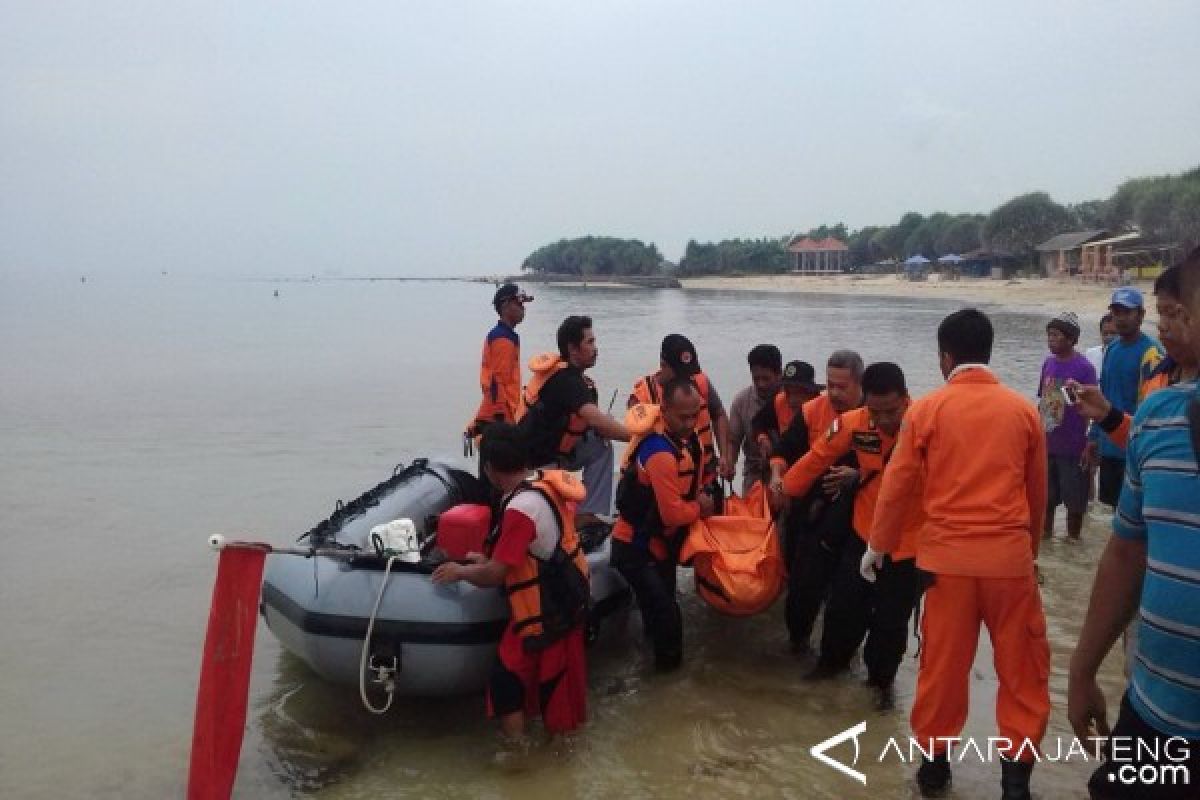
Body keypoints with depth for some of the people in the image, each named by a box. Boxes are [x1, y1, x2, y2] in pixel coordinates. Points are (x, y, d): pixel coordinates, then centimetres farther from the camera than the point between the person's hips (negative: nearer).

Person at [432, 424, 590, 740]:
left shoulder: (521, 508, -28)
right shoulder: (548, 482, -2)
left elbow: (494, 574, -25)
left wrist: (459, 571, -6)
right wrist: (489, 558, 12)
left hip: (544, 610, -9)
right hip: (568, 599, 9)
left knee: (506, 679, 6)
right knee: (559, 671, 24)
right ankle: (562, 728, 41)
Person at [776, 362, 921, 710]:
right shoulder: (855, 423, -16)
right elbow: (819, 456, -1)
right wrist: (787, 489, 10)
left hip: (910, 542, -2)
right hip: (864, 533, 2)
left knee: (892, 619, 8)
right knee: (844, 604, 14)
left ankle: (882, 679, 36)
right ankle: (832, 660, 43)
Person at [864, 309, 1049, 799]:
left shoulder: (927, 409, -4)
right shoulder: (1023, 410, 0)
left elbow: (898, 485, 0)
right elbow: (1037, 491, 10)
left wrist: (878, 545, 14)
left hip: (948, 555, 0)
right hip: (1010, 555, 1)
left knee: (943, 662, 11)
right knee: (1021, 665, 13)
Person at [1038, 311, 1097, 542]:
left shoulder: (1084, 367, -11)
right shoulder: (1048, 363, 6)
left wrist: (1091, 445, -13)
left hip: (1073, 447, -5)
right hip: (1046, 444, 5)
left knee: (1074, 499, 7)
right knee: (1046, 496, 14)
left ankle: (1073, 538, 21)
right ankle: (1046, 533, 28)